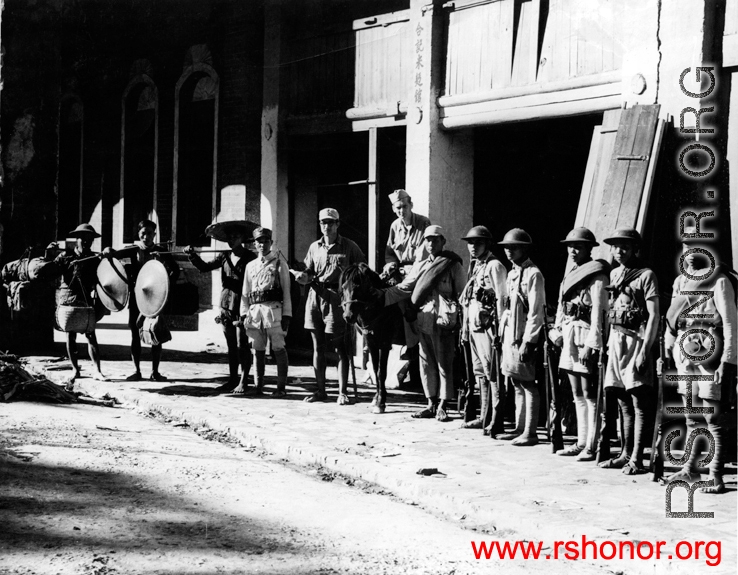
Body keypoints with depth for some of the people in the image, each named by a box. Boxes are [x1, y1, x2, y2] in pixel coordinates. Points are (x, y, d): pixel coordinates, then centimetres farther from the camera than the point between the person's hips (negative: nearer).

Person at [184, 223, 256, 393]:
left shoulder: (250, 257, -4)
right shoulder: (224, 256, 10)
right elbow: (204, 267, 6)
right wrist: (192, 255, -10)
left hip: (242, 307, -5)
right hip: (226, 307, 5)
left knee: (242, 345, -4)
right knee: (231, 346, 11)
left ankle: (243, 381, 2)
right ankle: (232, 380, 17)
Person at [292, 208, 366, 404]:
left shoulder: (349, 247, 2)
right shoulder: (314, 247, 13)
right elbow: (309, 271, 16)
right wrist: (304, 278, -7)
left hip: (336, 298, -4)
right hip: (315, 297, 4)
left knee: (340, 347, -3)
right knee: (317, 347, 7)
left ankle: (342, 392, 1)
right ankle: (320, 391, 15)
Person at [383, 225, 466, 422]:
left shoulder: (453, 265, -1)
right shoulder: (420, 265, 14)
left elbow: (461, 295, -3)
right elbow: (404, 288, 9)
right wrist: (381, 296, -3)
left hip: (444, 323, -5)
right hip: (423, 322, 5)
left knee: (444, 365, -1)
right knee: (427, 364, 9)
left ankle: (442, 407, 6)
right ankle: (431, 404, 18)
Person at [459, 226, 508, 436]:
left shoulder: (494, 266, -9)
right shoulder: (474, 267, 17)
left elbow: (501, 299, -14)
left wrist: (499, 329, -18)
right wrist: (465, 327, 18)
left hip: (488, 326, -9)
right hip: (474, 325, 9)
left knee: (493, 375, -7)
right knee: (480, 374, 13)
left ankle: (496, 421, -7)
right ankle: (484, 417, 21)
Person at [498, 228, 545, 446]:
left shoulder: (533, 274, -11)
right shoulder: (512, 273, 16)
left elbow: (536, 312, -16)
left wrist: (528, 341, -19)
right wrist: (503, 335, 15)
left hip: (524, 337, -9)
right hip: (509, 335, 9)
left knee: (528, 385, -4)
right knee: (517, 385, 14)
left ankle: (530, 432, -1)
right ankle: (520, 428, 21)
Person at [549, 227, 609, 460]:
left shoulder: (596, 275, -8)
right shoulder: (571, 274, 18)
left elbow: (598, 311, -15)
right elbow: (561, 306, 18)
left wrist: (591, 344, -21)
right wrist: (557, 331, 4)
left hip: (586, 337, -9)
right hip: (569, 337, 9)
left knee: (590, 394, -7)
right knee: (577, 394, 13)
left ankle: (592, 446, -5)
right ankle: (581, 443, 19)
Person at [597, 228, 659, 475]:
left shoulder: (646, 275, -6)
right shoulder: (614, 274, 15)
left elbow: (654, 315, -11)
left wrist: (644, 351, -17)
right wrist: (610, 342, 13)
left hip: (636, 340, -7)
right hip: (616, 340, 7)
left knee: (639, 403, -6)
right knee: (623, 402, 11)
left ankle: (636, 460, -6)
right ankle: (626, 454, 17)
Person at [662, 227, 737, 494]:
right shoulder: (680, 282, 14)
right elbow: (671, 323, 19)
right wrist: (668, 353, 14)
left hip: (709, 356, -7)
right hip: (685, 356, 7)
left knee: (712, 418, -5)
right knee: (691, 418, 15)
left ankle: (716, 478, -2)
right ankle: (690, 469, 24)